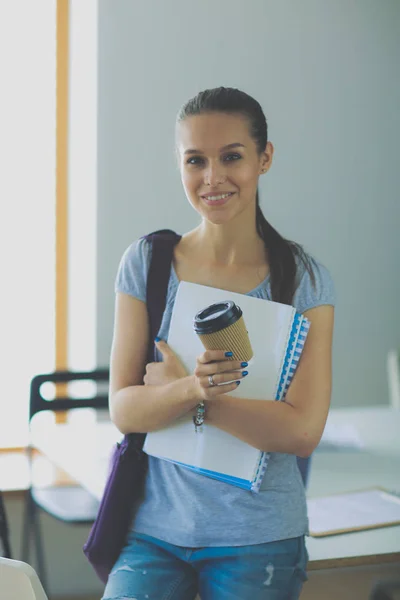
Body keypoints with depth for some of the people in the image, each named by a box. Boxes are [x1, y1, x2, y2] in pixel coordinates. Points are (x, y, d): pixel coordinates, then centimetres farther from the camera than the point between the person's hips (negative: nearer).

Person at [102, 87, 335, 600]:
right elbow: (123, 411, -6)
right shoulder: (145, 263, -2)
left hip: (259, 539, -1)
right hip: (154, 525, 1)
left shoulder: (305, 280, -6)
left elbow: (302, 431, -13)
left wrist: (174, 388, -15)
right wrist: (191, 388, -27)